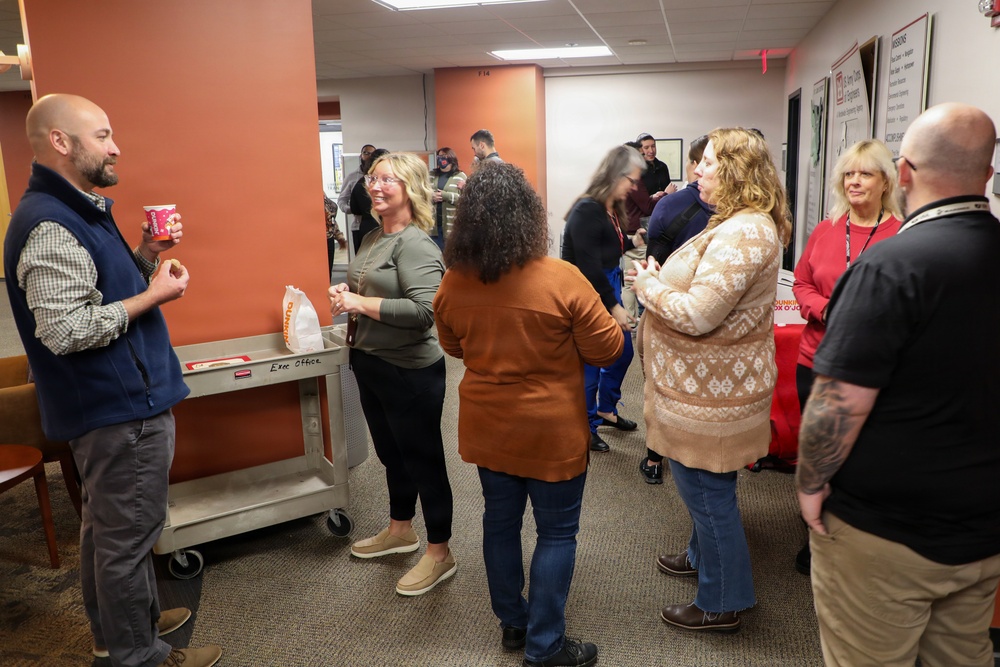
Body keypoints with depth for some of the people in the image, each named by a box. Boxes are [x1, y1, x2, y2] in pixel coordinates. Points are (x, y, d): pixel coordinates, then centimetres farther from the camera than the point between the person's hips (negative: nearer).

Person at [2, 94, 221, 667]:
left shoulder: (81, 210, 12)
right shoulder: (49, 226, -20)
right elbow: (65, 330, -27)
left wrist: (147, 255, 4)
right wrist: (154, 295, -19)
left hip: (116, 404, 11)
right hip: (120, 410, -11)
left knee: (111, 528, 23)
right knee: (128, 535, 3)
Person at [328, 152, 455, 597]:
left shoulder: (415, 244, -19)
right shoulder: (373, 237, 8)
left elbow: (424, 310, -30)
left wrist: (361, 304, -24)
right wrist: (344, 292, 0)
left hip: (410, 371, -9)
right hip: (370, 363, 9)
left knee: (422, 460, 5)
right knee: (391, 453, 23)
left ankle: (439, 554, 22)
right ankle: (400, 530, 43)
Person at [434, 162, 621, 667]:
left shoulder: (453, 284, -8)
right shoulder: (561, 280, -22)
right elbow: (607, 350, -12)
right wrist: (611, 321, 8)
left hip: (486, 427, 5)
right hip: (551, 432, -4)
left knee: (500, 521, 20)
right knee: (556, 533, 11)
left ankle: (512, 622, 38)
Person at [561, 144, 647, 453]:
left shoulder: (612, 210, 6)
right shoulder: (586, 211, -21)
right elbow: (589, 267, -23)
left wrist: (632, 242, 3)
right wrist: (613, 307, -20)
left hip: (609, 290, 9)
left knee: (623, 352, 20)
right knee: (590, 365, 4)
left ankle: (606, 410, 41)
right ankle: (587, 429, 23)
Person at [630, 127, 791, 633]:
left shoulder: (742, 234, -24)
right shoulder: (740, 224, 11)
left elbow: (697, 315, -29)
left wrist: (648, 286, -13)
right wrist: (660, 279, 3)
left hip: (711, 389, -10)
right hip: (708, 381, 10)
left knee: (706, 489, 4)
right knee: (703, 485, 25)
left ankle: (722, 604, 21)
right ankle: (703, 556, 47)